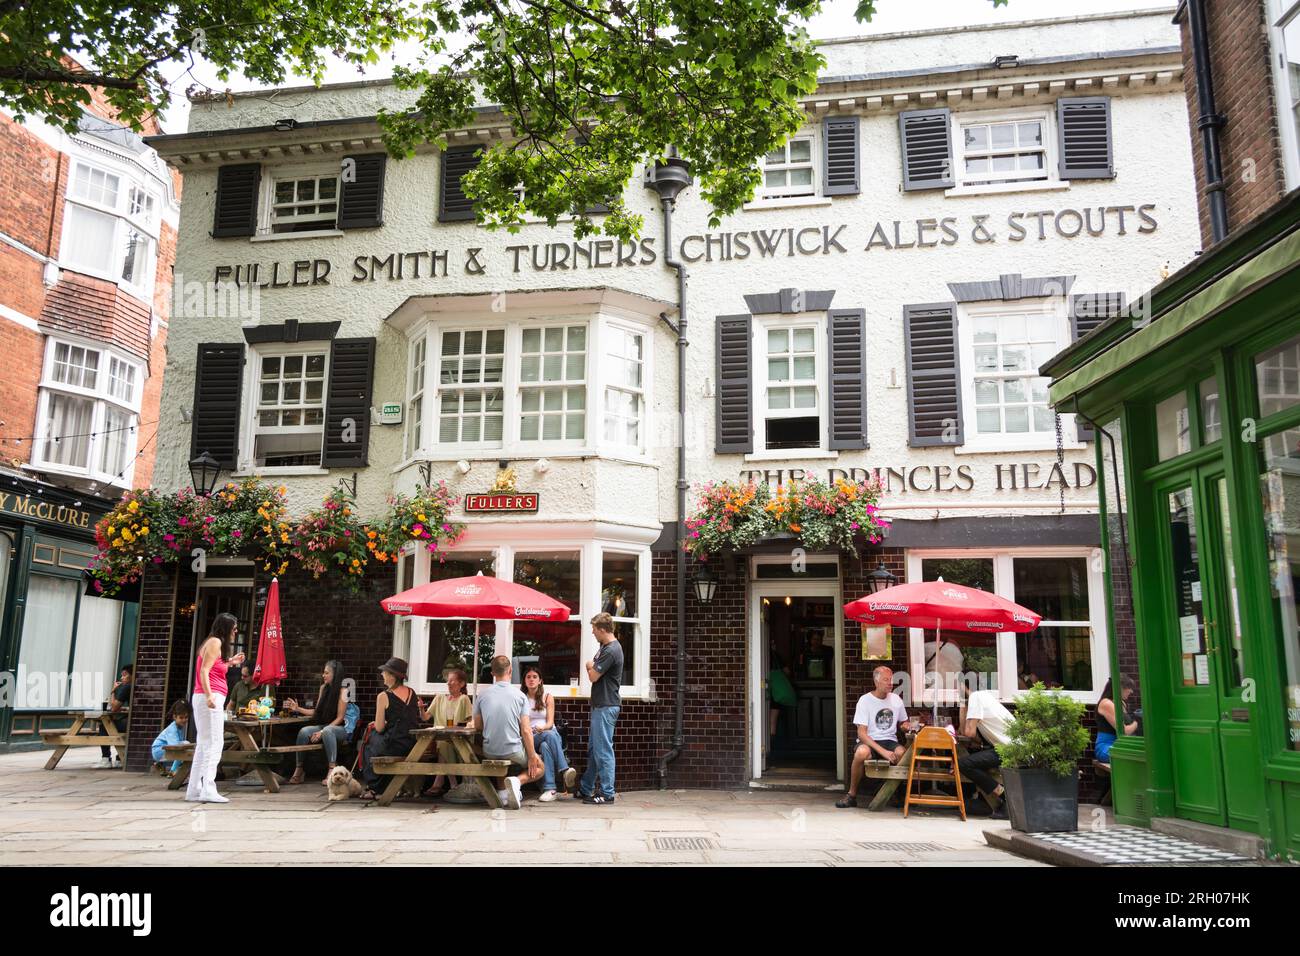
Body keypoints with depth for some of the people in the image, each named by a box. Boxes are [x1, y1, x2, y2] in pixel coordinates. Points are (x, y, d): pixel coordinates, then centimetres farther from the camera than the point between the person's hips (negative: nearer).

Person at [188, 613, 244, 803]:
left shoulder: (215, 643, 21)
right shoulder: (215, 642, -7)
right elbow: (204, 671, -17)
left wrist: (230, 662, 24)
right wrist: (209, 695, -28)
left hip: (208, 698, 10)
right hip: (212, 698, -10)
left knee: (203, 745, 11)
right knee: (214, 744, -11)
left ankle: (194, 790, 13)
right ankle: (208, 790, -15)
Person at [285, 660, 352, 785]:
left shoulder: (342, 692, -10)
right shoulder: (323, 688, 10)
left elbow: (340, 718, -13)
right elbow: (316, 711, 13)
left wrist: (322, 732, -20)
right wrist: (298, 709, 3)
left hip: (340, 729, -6)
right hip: (323, 726, 6)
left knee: (327, 731, -39)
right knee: (303, 731, -23)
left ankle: (332, 770, -39)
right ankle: (299, 769, -19)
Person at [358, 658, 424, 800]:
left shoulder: (384, 697, -11)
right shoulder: (412, 692, 7)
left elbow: (380, 728, -8)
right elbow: (421, 719, 11)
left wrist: (375, 724, 13)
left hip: (394, 745, -6)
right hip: (413, 745, 6)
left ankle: (372, 788, 27)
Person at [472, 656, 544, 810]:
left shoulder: (482, 695, -3)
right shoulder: (519, 695, -8)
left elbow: (478, 726, 8)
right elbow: (526, 730, -11)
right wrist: (532, 756, -3)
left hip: (490, 753, 3)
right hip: (514, 752, -3)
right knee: (539, 768, 22)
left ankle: (503, 789, 8)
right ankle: (517, 780, -10)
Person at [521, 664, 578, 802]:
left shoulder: (547, 697, 11)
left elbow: (550, 723, 1)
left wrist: (542, 728, -22)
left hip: (550, 733, 1)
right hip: (531, 738, -1)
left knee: (545, 746, -37)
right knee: (549, 735, -36)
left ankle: (549, 788, -47)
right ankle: (564, 770, -46)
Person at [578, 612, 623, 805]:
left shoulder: (611, 651, -19)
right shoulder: (604, 647, 15)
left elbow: (593, 676, -16)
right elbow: (592, 669, 20)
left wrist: (591, 667, 3)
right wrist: (592, 667, 0)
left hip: (606, 707, -10)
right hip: (600, 705, 10)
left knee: (603, 750, -6)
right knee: (593, 749, 17)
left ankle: (607, 794, 0)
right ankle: (586, 789, 26)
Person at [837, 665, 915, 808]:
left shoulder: (896, 699, 7)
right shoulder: (865, 700, -7)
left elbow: (902, 723, 25)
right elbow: (861, 733, -13)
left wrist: (905, 726, -2)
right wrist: (882, 751, -25)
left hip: (890, 742, 3)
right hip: (869, 742, -3)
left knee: (902, 753, -32)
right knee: (861, 753, -38)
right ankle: (852, 795, -18)